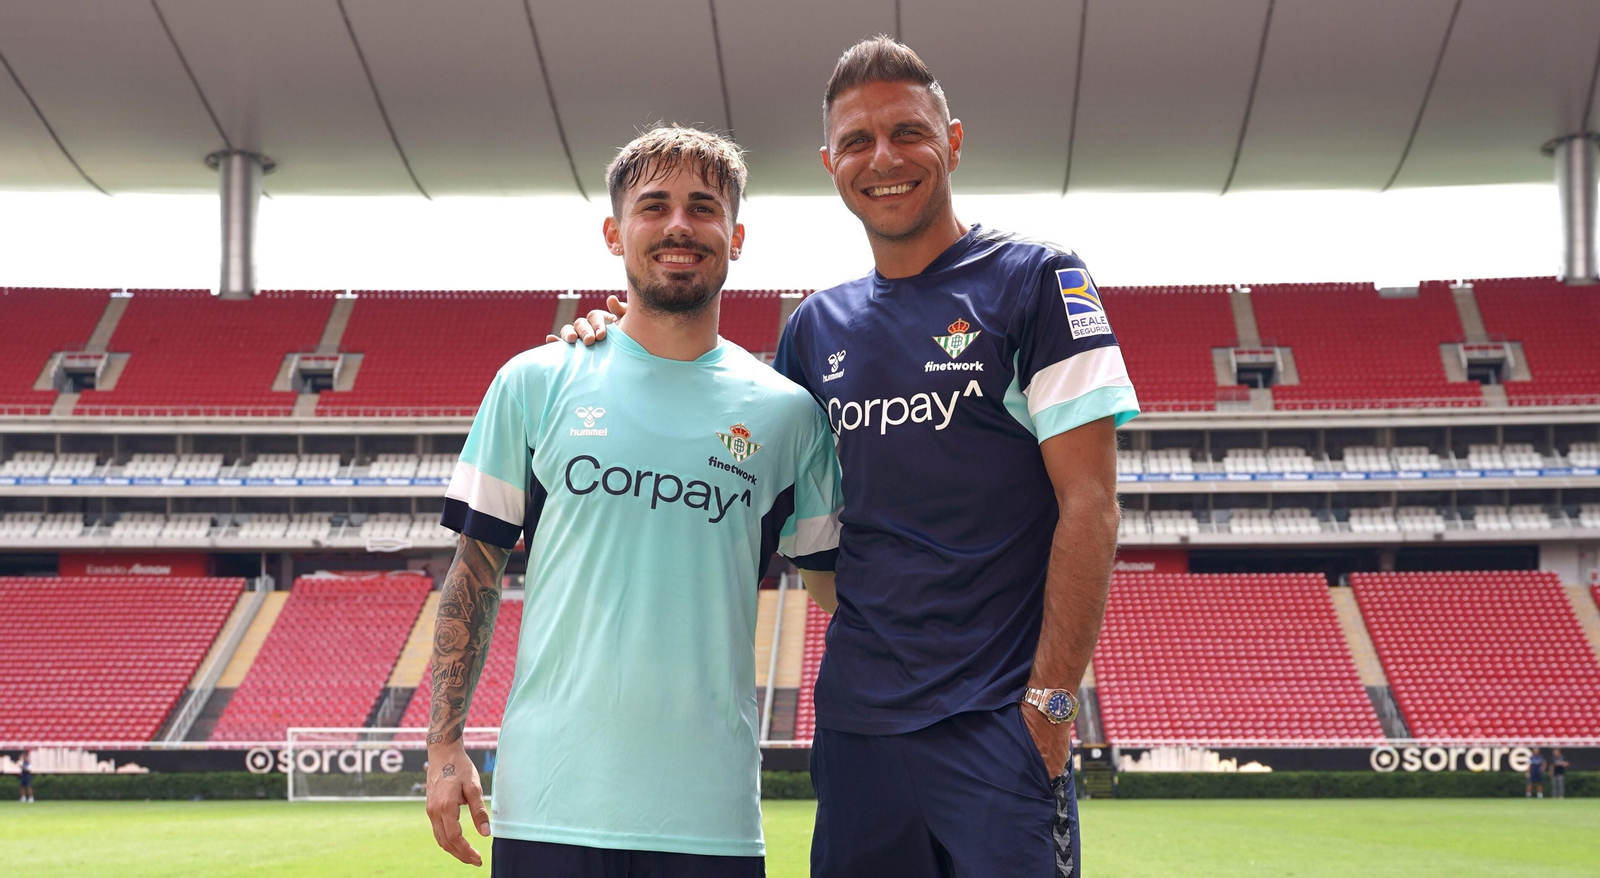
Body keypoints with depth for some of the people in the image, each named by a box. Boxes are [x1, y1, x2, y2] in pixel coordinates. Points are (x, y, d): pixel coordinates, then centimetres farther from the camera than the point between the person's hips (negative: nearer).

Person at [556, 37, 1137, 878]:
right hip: (854, 717, 4)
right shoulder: (815, 326, 11)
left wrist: (1051, 701, -12)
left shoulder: (1035, 279, -2)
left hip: (993, 721, -4)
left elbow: (1088, 505, -7)